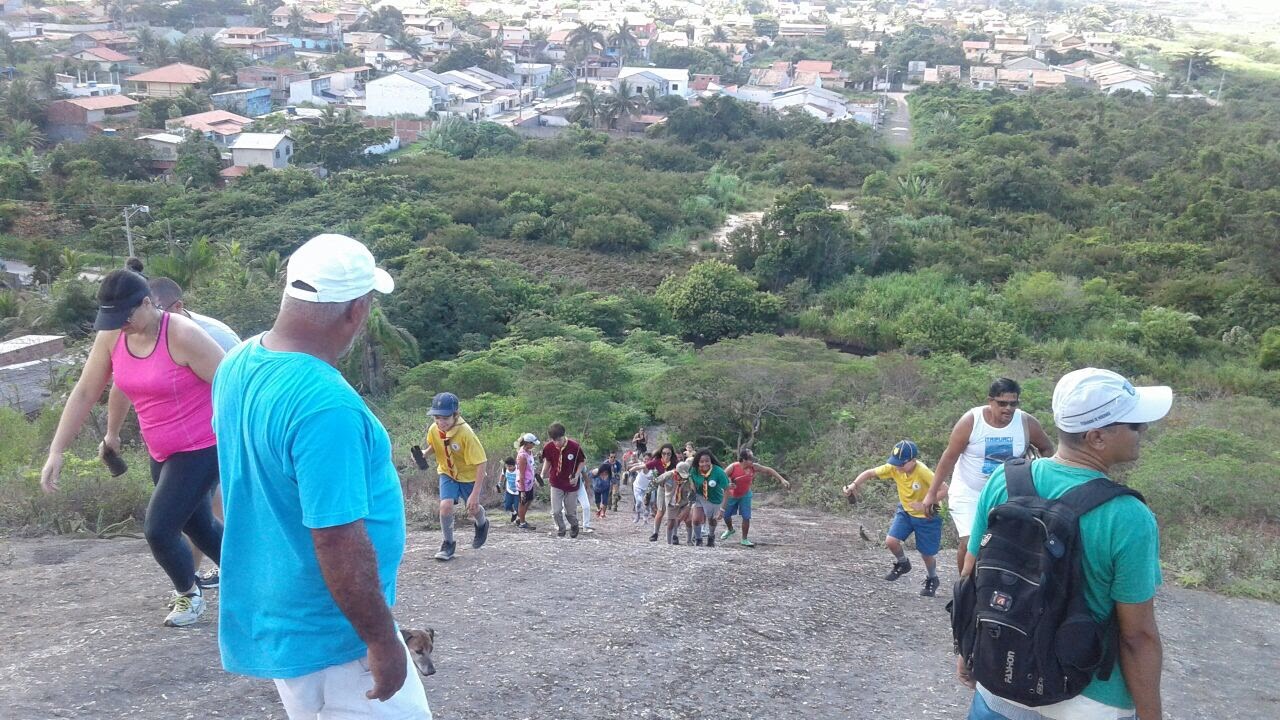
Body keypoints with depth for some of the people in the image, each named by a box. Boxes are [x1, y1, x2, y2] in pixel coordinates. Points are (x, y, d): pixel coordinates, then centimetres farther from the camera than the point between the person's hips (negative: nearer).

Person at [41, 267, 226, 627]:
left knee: (158, 529, -7)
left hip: (202, 448, -8)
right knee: (198, 525, 18)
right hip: (163, 453, 8)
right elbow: (84, 393, 4)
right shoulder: (110, 337, -3)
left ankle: (188, 594, 20)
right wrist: (56, 452, 1)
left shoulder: (182, 335, -24)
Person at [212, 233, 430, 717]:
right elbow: (339, 543, -27)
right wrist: (382, 641, -16)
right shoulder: (325, 404, -29)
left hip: (271, 617, 9)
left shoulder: (237, 366, 0)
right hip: (330, 636, -9)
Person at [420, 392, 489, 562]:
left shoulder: (465, 433, -34)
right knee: (445, 506, -18)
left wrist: (476, 493, -29)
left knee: (473, 508, 13)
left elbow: (480, 464, -29)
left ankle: (482, 525, 51)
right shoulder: (433, 430, -19)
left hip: (469, 475, -2)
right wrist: (424, 454, -16)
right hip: (447, 473, 3)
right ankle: (448, 543, 5)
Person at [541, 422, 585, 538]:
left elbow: (581, 462, -6)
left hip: (571, 484, -1)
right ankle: (560, 529, 22)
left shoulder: (575, 446, -20)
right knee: (556, 511, -4)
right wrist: (543, 475, -4)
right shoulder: (549, 447, -14)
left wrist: (576, 476, -18)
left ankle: (574, 525, 44)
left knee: (570, 511, 12)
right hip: (556, 484, 1)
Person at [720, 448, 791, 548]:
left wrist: (782, 480, -14)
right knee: (726, 515, 13)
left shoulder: (754, 467, -22)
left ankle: (744, 540, 6)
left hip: (745, 495, 1)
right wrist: (727, 485, -42)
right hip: (731, 495, -1)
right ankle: (730, 530, 45)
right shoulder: (733, 468, -30)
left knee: (746, 517, -9)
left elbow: (768, 470, -12)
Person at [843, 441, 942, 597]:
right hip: (905, 510, 4)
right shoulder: (894, 468, -18)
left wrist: (926, 506, -40)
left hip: (928, 515, -4)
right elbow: (870, 473, -10)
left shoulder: (923, 472, -32)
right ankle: (902, 564, 19)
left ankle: (932, 580, 35)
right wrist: (854, 485, -25)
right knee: (891, 541, -13)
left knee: (927, 553, 3)